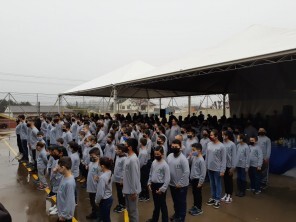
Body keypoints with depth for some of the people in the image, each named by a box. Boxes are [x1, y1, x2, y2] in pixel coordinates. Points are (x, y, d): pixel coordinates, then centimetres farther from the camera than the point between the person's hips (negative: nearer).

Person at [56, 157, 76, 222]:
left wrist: (63, 215, -18)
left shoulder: (69, 182, -32)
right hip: (61, 211, 8)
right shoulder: (65, 177, -3)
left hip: (66, 215, -8)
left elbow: (69, 202, -26)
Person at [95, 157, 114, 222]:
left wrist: (97, 201, -6)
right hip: (109, 198, 8)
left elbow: (100, 193, -23)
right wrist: (98, 179, -2)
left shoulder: (102, 177, -28)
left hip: (104, 200, -8)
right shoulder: (110, 173, -4)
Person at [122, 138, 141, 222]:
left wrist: (133, 192, -20)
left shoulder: (133, 159, -25)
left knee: (133, 210, 7)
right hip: (127, 189, 9)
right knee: (129, 210, 22)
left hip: (132, 190, -9)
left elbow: (134, 177, -24)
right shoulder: (128, 157, 5)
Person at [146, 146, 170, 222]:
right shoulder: (154, 162, 3)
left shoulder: (165, 165, -18)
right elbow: (151, 174, 14)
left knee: (162, 204, 6)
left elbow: (167, 179, -18)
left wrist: (162, 189, -18)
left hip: (160, 186, -7)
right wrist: (149, 183, 6)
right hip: (154, 185, 7)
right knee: (156, 204, 23)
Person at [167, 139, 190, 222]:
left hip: (181, 185, -6)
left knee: (181, 201, 13)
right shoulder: (169, 156, -1)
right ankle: (176, 213, 45)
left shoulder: (183, 158, -22)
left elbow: (186, 172, -24)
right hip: (172, 184, 6)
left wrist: (180, 183, -20)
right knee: (175, 200, 24)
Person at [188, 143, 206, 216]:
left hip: (197, 179, -8)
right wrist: (190, 156, -5)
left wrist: (200, 182, -17)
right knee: (194, 193, 20)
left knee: (198, 194, 7)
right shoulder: (193, 157, 0)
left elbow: (203, 172, -20)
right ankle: (195, 206, 37)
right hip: (193, 178, 8)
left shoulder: (201, 160, -22)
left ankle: (199, 209, 22)